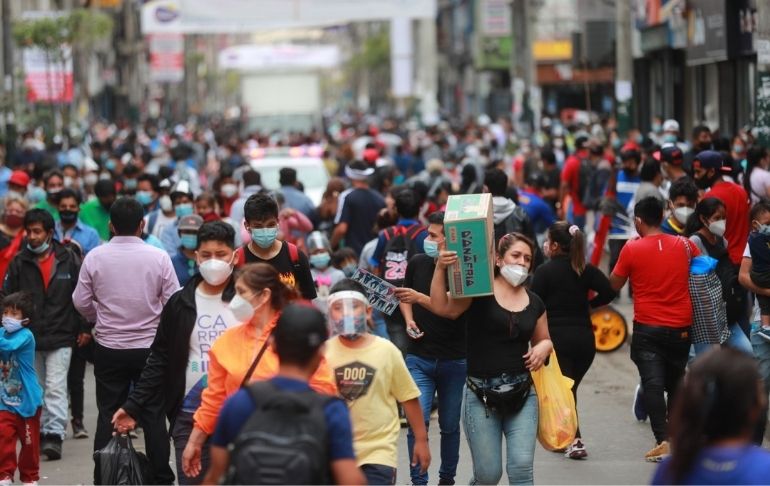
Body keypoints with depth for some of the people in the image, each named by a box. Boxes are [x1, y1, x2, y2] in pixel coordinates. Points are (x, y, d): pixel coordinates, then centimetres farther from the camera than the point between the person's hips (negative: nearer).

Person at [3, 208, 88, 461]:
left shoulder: (68, 259, 0)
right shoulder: (19, 262, 3)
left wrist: (84, 328, 3)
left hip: (60, 338, -3)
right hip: (29, 338, 3)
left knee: (56, 388, -11)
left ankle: (55, 435, -13)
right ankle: (41, 433, 18)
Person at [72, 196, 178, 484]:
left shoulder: (95, 257, -7)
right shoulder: (158, 257, -10)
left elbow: (81, 302, 0)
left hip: (108, 348, 1)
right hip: (150, 346, -1)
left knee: (108, 414, 8)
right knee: (153, 415, 7)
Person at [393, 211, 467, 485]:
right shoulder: (417, 263, 0)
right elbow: (405, 297, 18)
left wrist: (419, 298, -33)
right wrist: (409, 320, 0)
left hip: (454, 360, -2)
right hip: (419, 357, 2)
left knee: (450, 426, 11)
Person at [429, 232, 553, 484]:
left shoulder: (534, 303, 11)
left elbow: (544, 339, 25)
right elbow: (442, 307, -19)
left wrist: (543, 348, 1)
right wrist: (440, 269, -32)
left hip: (522, 394, 3)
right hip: (481, 394, -3)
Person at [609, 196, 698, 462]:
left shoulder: (632, 249, -8)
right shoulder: (685, 245, 1)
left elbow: (613, 285, 1)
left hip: (647, 328, -3)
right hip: (681, 328, 3)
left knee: (652, 383, -5)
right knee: (676, 383, 17)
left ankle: (663, 440, -17)